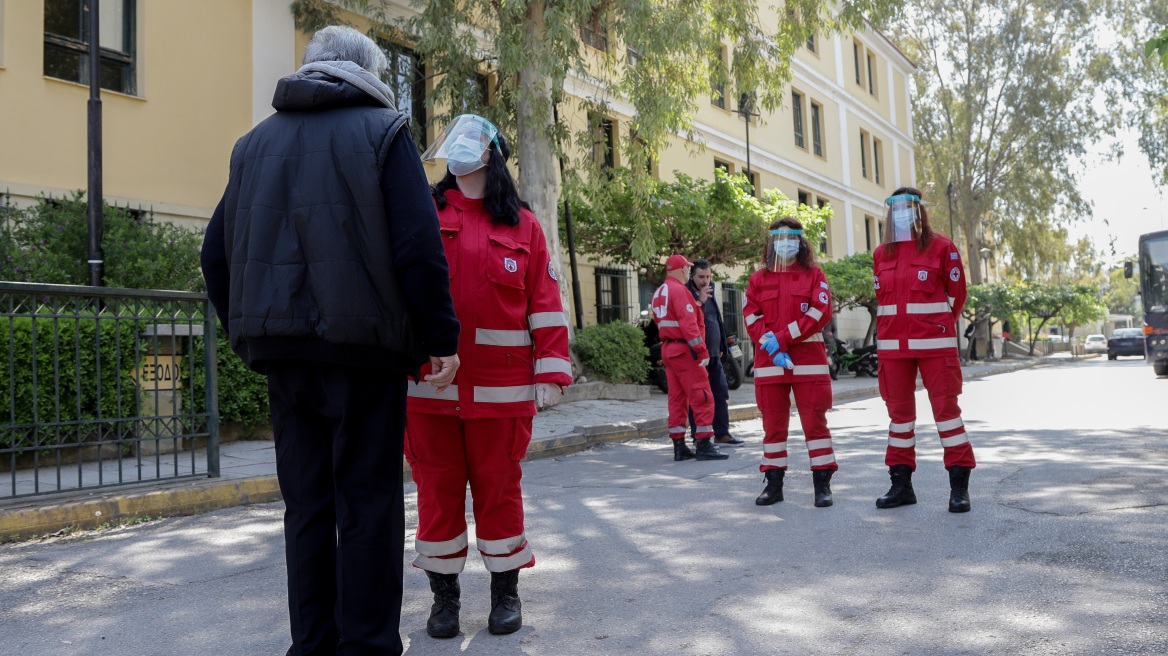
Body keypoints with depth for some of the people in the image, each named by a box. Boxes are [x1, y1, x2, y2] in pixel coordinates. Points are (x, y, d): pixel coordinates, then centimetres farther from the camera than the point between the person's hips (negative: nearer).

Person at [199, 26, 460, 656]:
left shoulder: (256, 141, 17)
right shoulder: (381, 130, 1)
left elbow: (217, 252, 15)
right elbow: (419, 244, -11)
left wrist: (249, 331, 21)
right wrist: (441, 338, -8)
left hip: (283, 349, 5)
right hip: (361, 344, -5)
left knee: (305, 503, 12)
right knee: (368, 503, 1)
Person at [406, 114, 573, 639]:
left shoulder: (523, 226, 8)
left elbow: (546, 304, 3)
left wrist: (551, 373, -3)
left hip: (501, 388, 0)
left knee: (499, 487, 9)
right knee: (437, 489, 8)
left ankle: (505, 591, 25)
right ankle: (444, 594, 24)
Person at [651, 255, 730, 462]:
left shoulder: (658, 293, 15)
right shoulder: (680, 290, -13)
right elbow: (688, 323, -20)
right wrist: (702, 351, -21)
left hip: (668, 349, 9)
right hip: (684, 350, -9)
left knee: (677, 398, 11)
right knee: (702, 397, -6)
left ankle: (679, 446, 12)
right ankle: (703, 446, -7)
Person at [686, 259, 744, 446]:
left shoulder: (710, 294, 16)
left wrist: (721, 346, 20)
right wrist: (700, 301, -26)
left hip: (713, 353, 8)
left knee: (721, 393, 9)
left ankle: (722, 434, 17)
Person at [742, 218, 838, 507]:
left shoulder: (814, 275, 6)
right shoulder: (758, 279, 10)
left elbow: (820, 312, -7)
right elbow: (752, 319, 1)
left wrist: (782, 338, -15)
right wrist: (773, 349, -14)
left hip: (809, 358, -2)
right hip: (769, 361, 2)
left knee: (815, 420, -1)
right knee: (773, 423, 6)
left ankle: (822, 484, 7)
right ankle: (774, 483, 15)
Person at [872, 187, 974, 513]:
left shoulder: (941, 246, -1)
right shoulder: (882, 254, 10)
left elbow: (956, 293, 4)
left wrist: (939, 326, 8)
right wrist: (890, 331, 11)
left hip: (934, 342, -4)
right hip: (892, 345, 4)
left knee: (946, 406, -3)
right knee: (899, 411, 8)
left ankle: (959, 485, 3)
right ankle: (901, 483, 16)